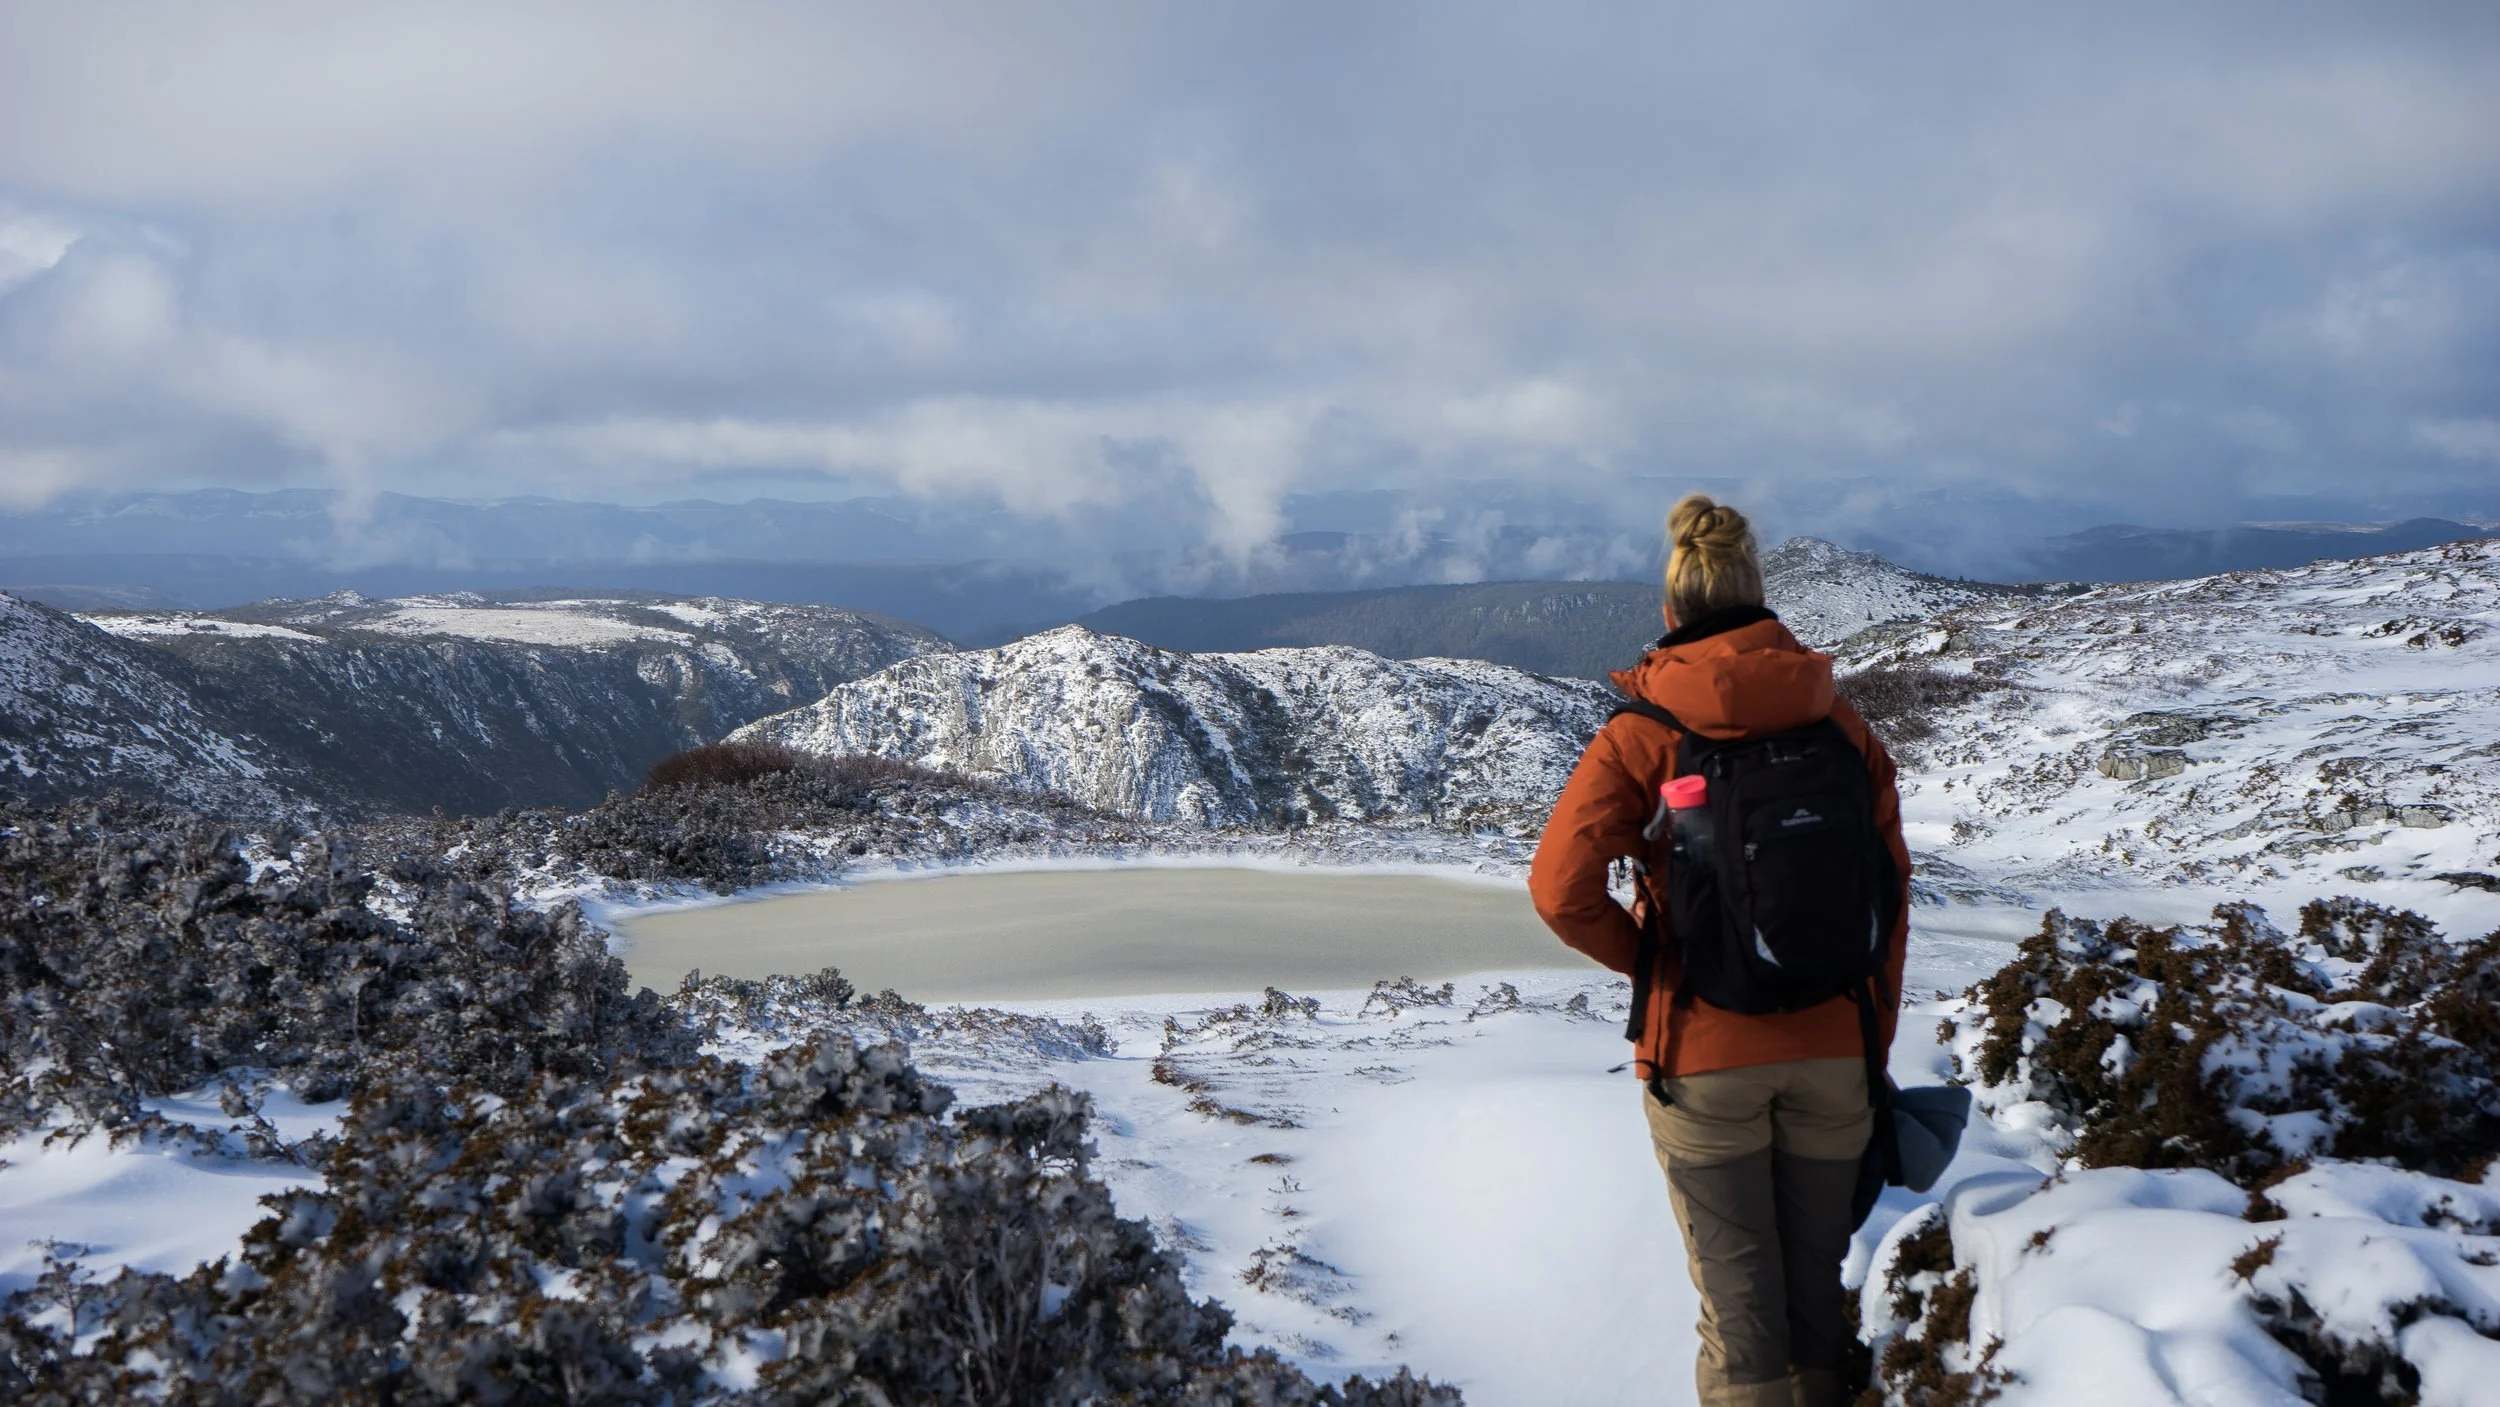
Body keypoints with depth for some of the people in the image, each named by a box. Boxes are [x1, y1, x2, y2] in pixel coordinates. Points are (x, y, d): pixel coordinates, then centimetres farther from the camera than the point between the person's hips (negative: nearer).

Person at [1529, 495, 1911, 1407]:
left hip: (1704, 1057, -3)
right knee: (1817, 1280, 16)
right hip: (1833, 1050, 3)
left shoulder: (1643, 734, -8)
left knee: (1738, 1296, 7)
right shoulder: (1841, 723, 1)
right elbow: (1888, 897, 4)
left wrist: (1649, 961, -1)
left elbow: (1563, 892, -19)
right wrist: (1875, 1043, 12)